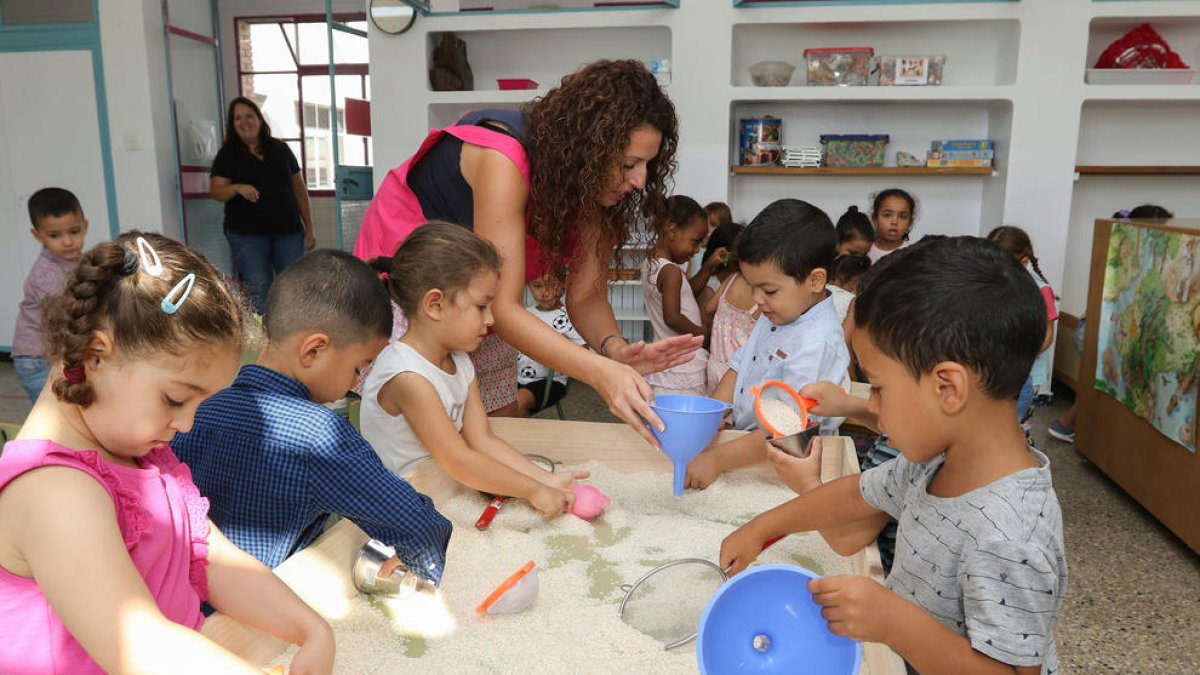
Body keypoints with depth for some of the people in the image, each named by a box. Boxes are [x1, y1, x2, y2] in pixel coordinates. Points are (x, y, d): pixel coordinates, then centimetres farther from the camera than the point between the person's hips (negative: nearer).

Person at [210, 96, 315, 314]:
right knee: (258, 292, -7)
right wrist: (238, 188, -28)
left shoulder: (280, 149, 11)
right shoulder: (227, 154, 6)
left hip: (288, 231, 2)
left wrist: (309, 229, 9)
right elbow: (216, 190, -5)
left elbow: (299, 189, 13)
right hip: (247, 233, -2)